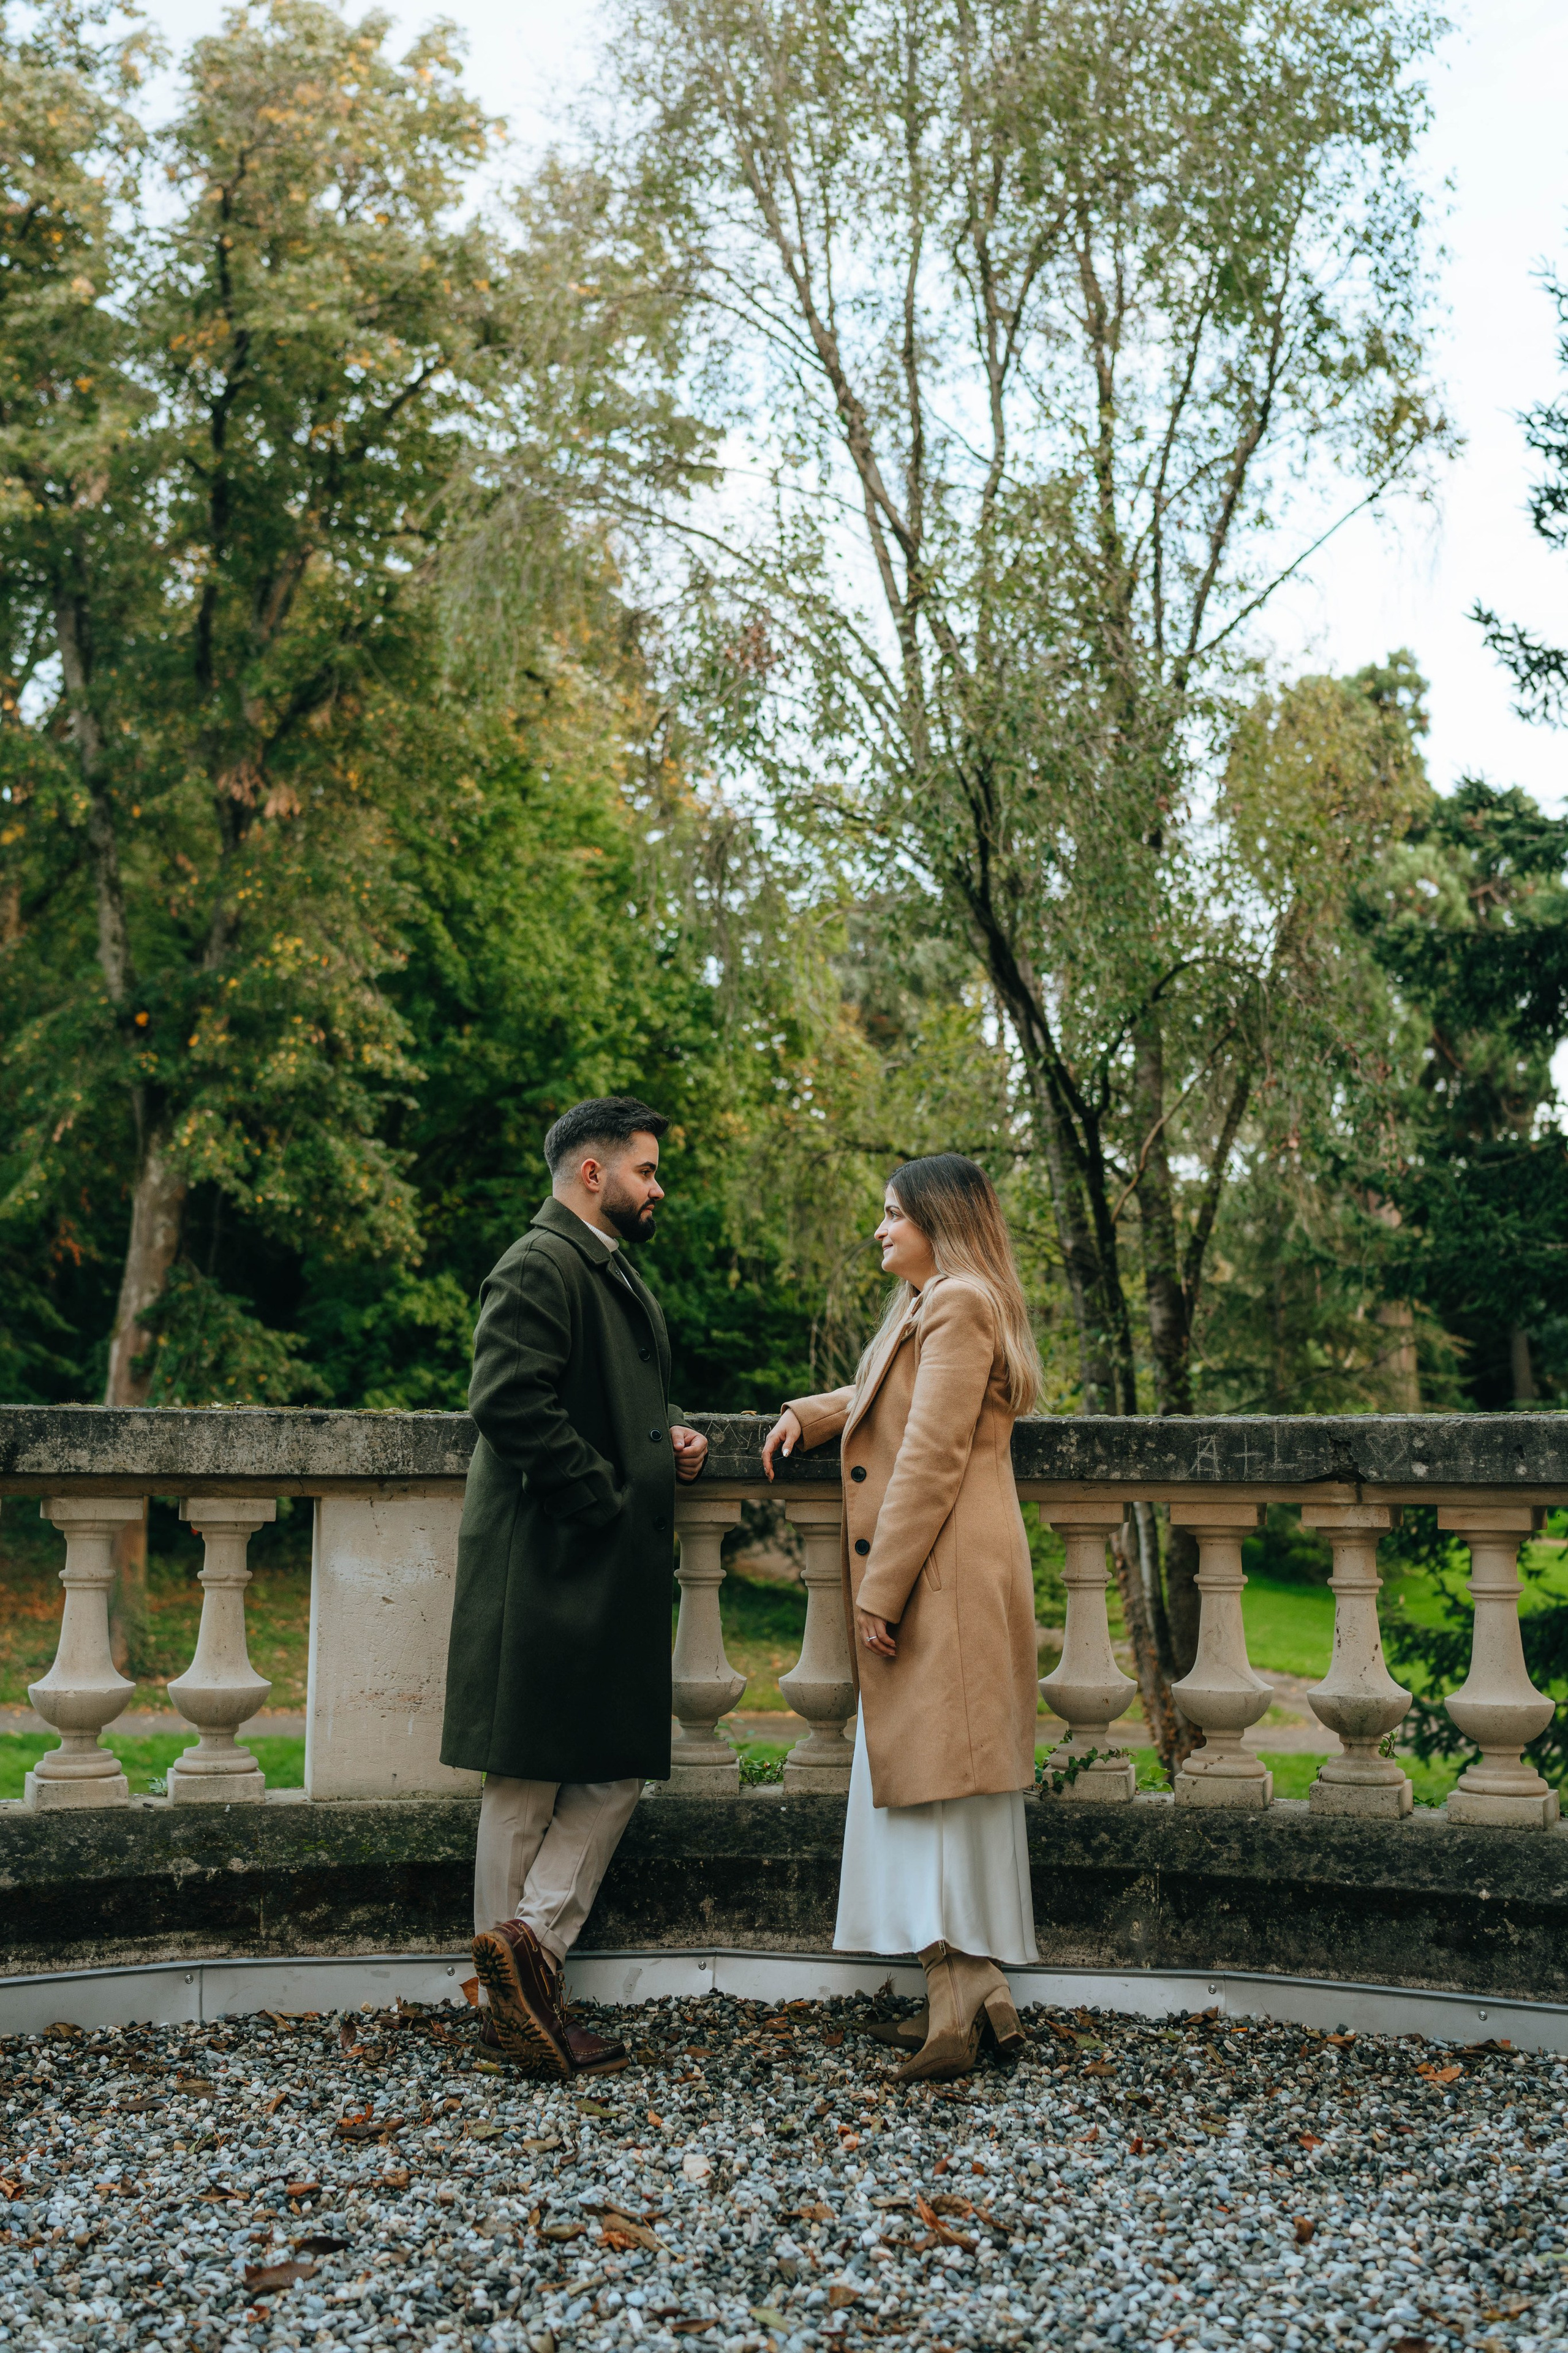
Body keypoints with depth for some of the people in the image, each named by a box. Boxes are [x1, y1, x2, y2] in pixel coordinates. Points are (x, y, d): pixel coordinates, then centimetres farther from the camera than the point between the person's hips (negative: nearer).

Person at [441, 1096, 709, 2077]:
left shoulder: (615, 1271, 19)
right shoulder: (539, 1267, -13)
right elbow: (510, 1402, -25)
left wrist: (671, 1438, 11)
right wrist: (605, 1496, -20)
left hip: (616, 1572, 10)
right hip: (551, 1564, -10)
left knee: (618, 1772, 9)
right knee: (528, 1785, -1)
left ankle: (528, 1951, 11)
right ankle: (517, 1997, 5)